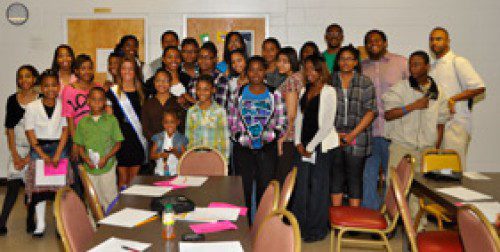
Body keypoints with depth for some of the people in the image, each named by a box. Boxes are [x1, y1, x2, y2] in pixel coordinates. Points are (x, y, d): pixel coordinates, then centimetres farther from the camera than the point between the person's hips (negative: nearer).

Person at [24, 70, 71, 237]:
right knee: (38, 184, 0)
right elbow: (30, 132, -3)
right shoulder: (32, 107, -3)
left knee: (61, 184, -2)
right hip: (38, 148, 1)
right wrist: (43, 155, -10)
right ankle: (40, 224, 9)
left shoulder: (64, 105, -5)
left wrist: (57, 155, -11)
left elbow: (65, 131, -4)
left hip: (59, 147, 0)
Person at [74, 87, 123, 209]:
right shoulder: (83, 122, 5)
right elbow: (79, 145, 9)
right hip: (89, 168, 2)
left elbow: (118, 143, -1)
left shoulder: (111, 120, -1)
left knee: (110, 199, 3)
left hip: (107, 166, -2)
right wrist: (86, 159, -8)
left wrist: (106, 158, -13)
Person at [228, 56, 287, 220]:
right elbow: (231, 121, 6)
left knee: (265, 189, 3)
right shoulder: (239, 93, 5)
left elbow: (282, 122, 5)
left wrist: (272, 134, -13)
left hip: (267, 149, 0)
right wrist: (239, 137, -10)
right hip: (243, 149, 0)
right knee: (243, 190, 4)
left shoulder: (274, 94, 5)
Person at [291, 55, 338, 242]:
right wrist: (298, 142, 3)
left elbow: (327, 123, -10)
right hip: (304, 145, 6)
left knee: (318, 185, 0)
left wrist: (312, 145, -10)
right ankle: (300, 226, 17)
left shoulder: (328, 91, -5)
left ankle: (317, 229, 12)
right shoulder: (304, 91, 15)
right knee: (301, 184, 6)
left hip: (322, 144, -5)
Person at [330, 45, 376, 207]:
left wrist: (353, 134, -10)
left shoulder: (365, 83, 3)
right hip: (334, 137, 2)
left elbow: (371, 112, -2)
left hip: (357, 138, -2)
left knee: (355, 177, 1)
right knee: (336, 176, 6)